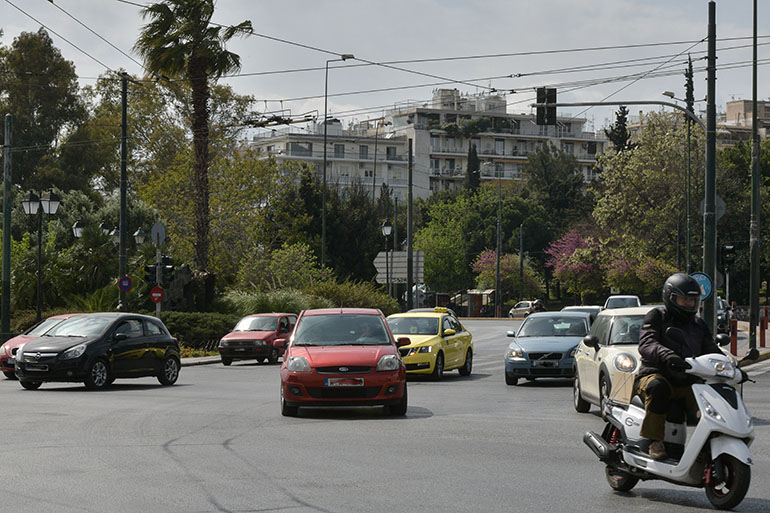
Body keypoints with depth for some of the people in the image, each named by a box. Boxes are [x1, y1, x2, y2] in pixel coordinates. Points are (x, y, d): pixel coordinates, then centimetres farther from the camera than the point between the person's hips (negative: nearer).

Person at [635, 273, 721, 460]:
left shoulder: (698, 324, 19)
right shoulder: (656, 316, 0)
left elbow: (711, 350, 16)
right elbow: (646, 344, -17)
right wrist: (667, 355, -38)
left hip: (685, 383, 5)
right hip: (655, 375, -5)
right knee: (658, 387, -39)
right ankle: (655, 441, -32)